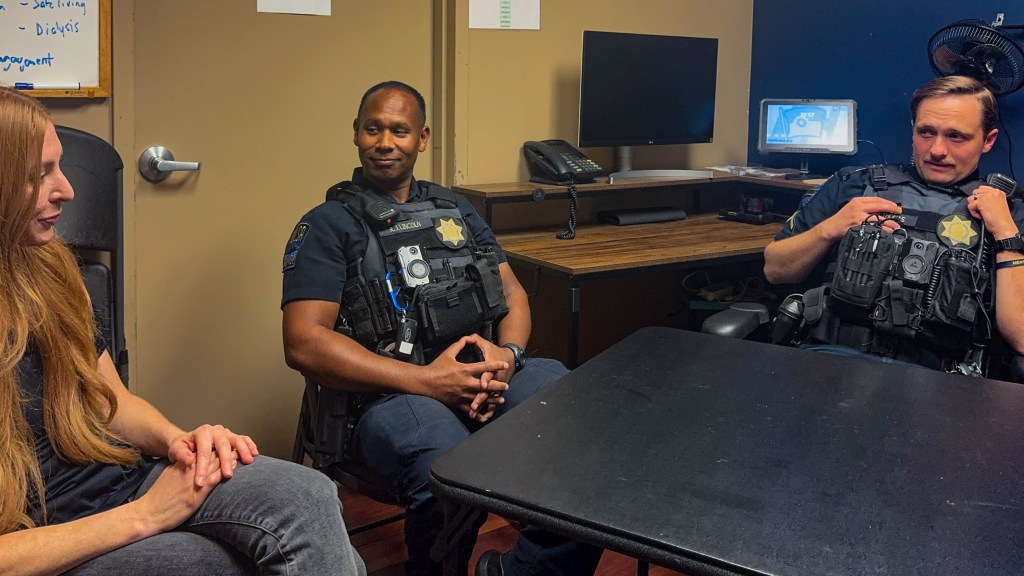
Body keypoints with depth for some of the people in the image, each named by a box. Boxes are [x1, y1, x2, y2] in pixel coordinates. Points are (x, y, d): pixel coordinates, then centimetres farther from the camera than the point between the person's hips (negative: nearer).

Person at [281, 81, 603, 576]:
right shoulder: (328, 225, 6)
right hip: (391, 393, -5)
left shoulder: (457, 210, 24)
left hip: (486, 372, 5)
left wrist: (508, 354, -4)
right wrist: (424, 380, -15)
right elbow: (304, 344, -6)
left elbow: (512, 292, 21)